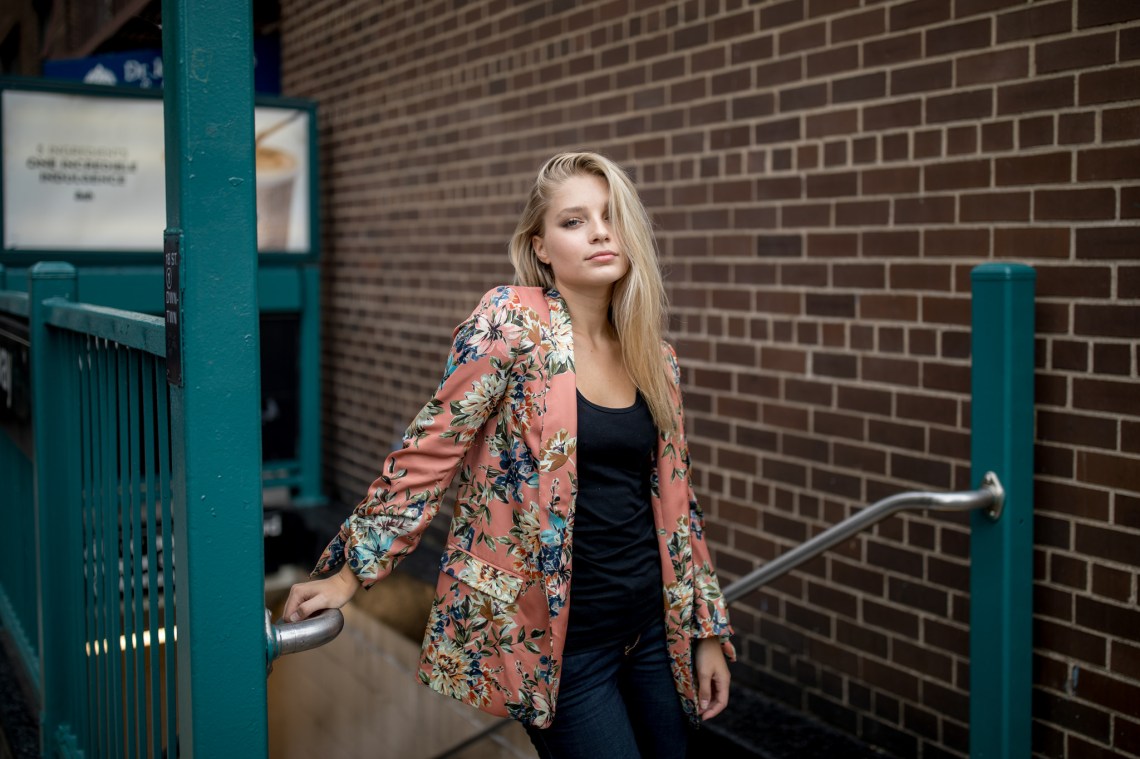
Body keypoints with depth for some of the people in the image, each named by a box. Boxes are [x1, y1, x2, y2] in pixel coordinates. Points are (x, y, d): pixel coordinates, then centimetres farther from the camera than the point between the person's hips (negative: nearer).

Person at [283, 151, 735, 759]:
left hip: (651, 627, 6)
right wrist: (352, 571, -11)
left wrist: (707, 630, 12)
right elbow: (429, 452, -11)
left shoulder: (655, 358, 5)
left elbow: (673, 498, 11)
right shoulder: (512, 325, -12)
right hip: (559, 642, -6)